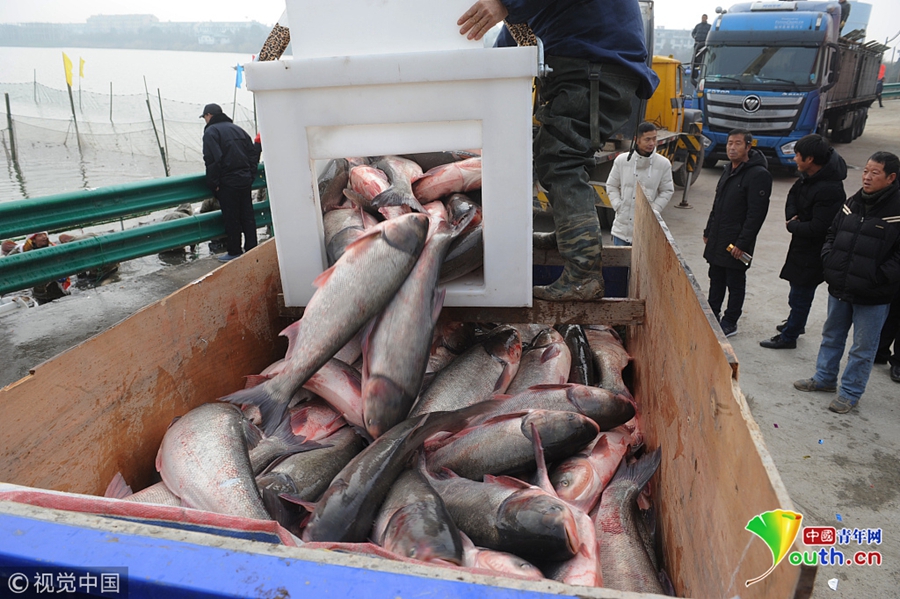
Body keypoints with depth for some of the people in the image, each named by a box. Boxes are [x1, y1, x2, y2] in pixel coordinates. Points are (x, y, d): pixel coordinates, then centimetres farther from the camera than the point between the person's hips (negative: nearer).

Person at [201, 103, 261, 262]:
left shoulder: (211, 131, -6)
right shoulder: (237, 129, 15)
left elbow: (212, 160, -16)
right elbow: (253, 152, 14)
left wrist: (213, 183, -10)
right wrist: (250, 175, 14)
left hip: (228, 183, -7)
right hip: (245, 179, 7)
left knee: (231, 219, 1)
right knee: (247, 216, 10)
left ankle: (234, 252, 7)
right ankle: (251, 250, 14)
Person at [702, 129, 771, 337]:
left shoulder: (759, 175, -17)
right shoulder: (729, 169, 11)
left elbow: (756, 214, -20)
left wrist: (742, 244, -21)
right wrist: (708, 231, 19)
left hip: (736, 243, -8)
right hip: (717, 240, 8)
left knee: (735, 283, 5)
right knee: (716, 279, 17)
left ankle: (729, 323, 18)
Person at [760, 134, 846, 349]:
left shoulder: (829, 190, -28)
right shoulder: (808, 177, 0)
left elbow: (817, 228, -29)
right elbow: (792, 196, 14)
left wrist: (792, 226, -13)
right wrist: (792, 217, -6)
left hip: (813, 253, -10)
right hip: (802, 246, 10)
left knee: (800, 294, 4)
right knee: (797, 290, 26)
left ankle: (789, 336, 18)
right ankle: (795, 323, 46)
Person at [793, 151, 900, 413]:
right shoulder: (852, 203, 5)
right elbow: (832, 234, 16)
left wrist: (877, 278, -20)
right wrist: (828, 261, 2)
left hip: (873, 297, -6)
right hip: (839, 289, 6)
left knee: (863, 348, 8)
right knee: (831, 336, 21)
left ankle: (850, 392, 22)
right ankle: (824, 378, 38)